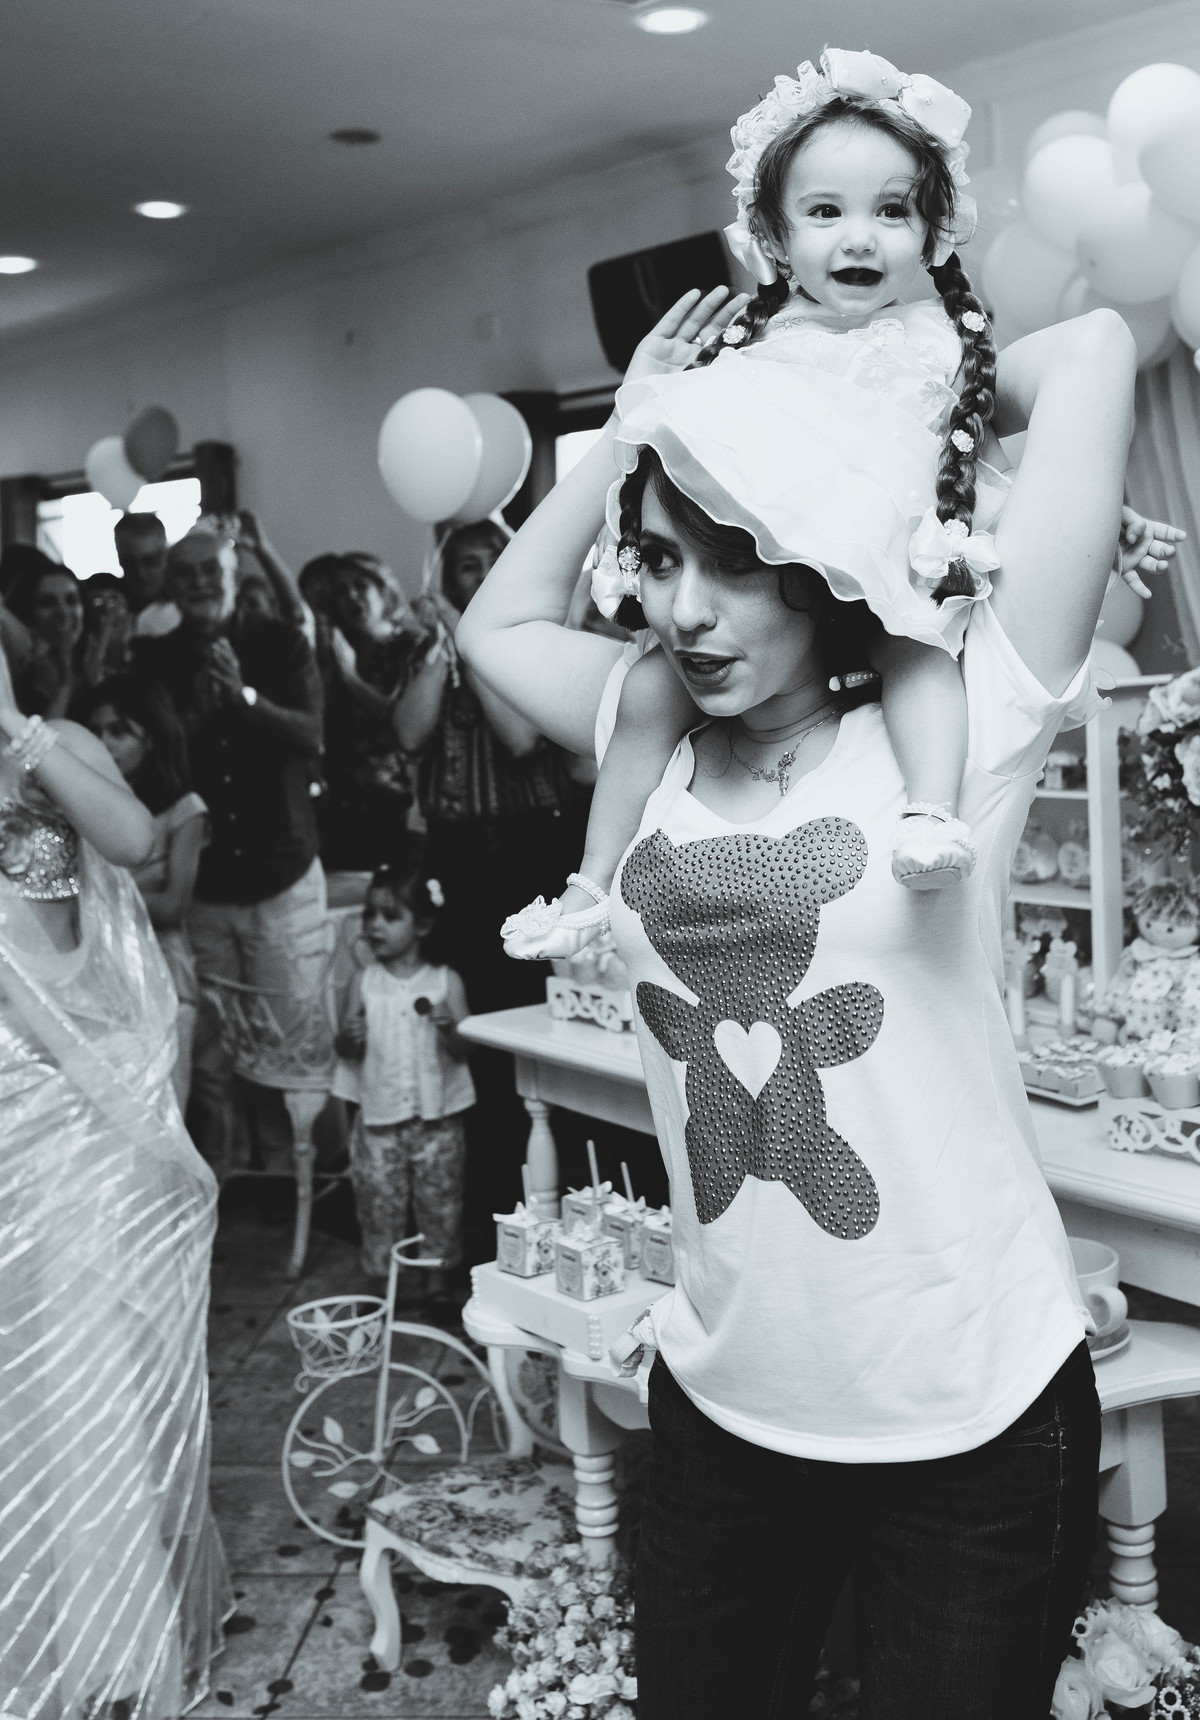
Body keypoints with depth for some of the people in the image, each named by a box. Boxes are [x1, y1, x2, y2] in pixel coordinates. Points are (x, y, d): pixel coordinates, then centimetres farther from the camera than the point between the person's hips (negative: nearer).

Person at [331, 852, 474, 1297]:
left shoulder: (446, 982, -5)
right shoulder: (364, 983, 0)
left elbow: (464, 1051, -4)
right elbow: (344, 1050, 5)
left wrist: (449, 1029, -24)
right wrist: (350, 1037, -17)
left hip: (436, 1116, -1)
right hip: (379, 1116, 1)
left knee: (439, 1203, 9)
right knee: (379, 1205, 7)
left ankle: (437, 1281, 25)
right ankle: (384, 1284, 22)